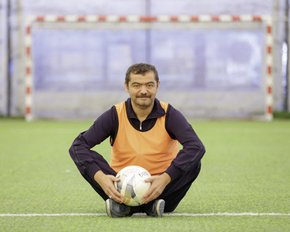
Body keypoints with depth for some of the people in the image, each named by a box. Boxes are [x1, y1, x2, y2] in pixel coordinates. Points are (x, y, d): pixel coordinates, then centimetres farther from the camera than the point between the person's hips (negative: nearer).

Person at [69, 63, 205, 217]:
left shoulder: (169, 115, -10)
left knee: (193, 163, -27)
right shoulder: (115, 115, -8)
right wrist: (100, 177, -34)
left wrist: (165, 178, -38)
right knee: (90, 160, -23)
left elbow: (196, 147, -25)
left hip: (159, 188, 0)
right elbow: (77, 146, -16)